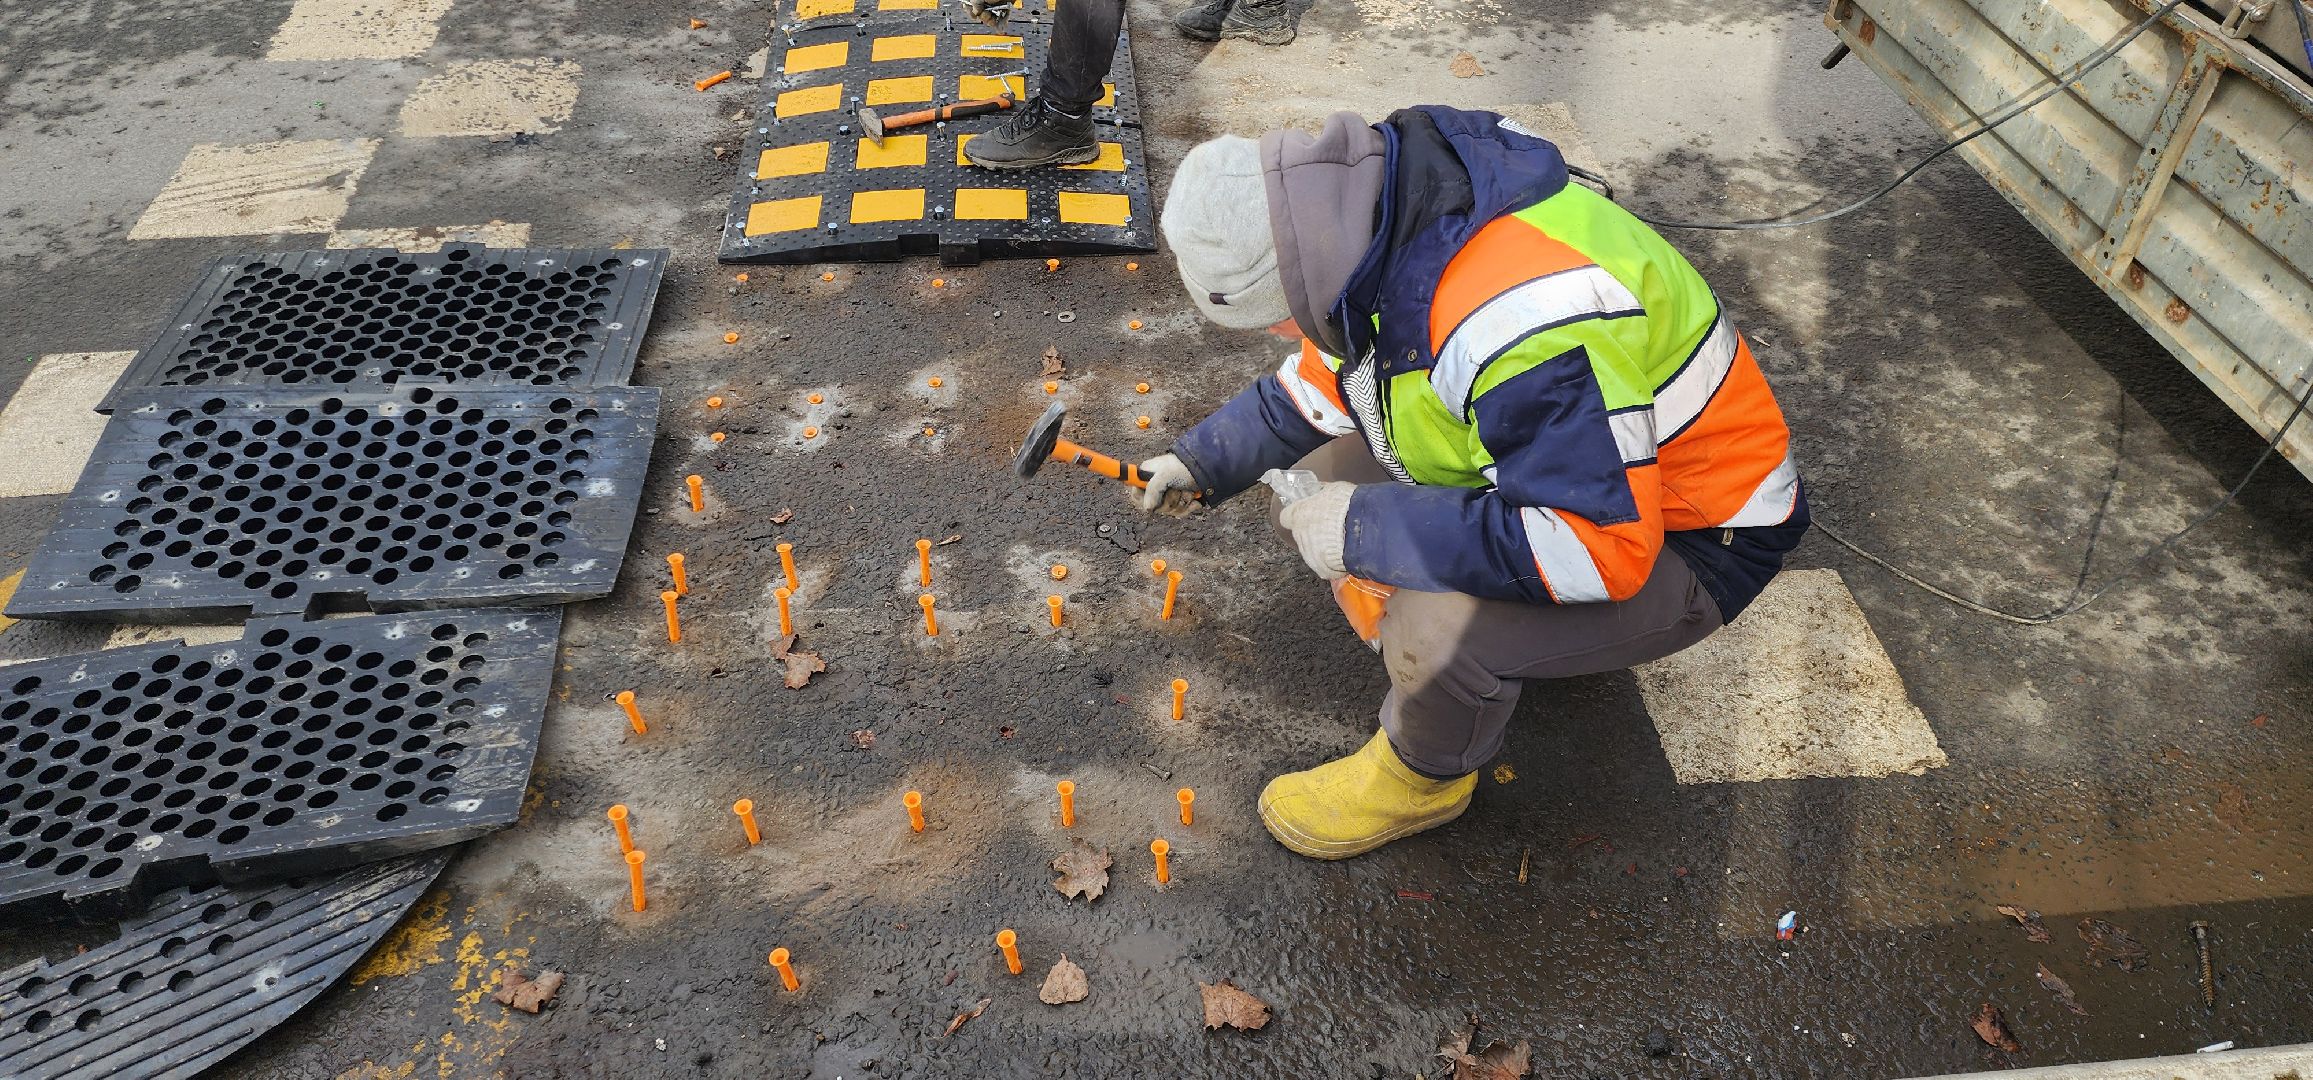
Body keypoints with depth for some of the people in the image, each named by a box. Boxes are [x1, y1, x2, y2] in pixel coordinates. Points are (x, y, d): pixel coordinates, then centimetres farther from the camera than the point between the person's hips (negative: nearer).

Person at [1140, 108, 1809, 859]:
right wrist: (1207, 457, 10)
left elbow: (1598, 546, -38)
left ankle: (1425, 778, 5)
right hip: (1558, 457, 9)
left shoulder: (1518, 320, -40)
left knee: (1436, 632, -30)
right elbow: (1333, 366, 11)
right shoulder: (1376, 227, -10)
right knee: (1325, 453, 4)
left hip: (1683, 541, -8)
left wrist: (1364, 529, -32)